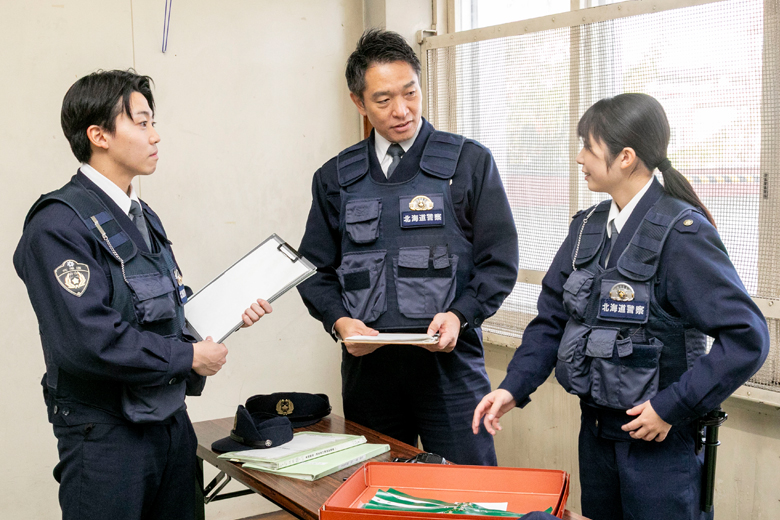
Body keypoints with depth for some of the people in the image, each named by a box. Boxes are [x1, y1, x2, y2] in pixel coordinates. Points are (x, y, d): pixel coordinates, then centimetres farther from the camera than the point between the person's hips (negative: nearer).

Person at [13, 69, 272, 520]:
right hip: (106, 434, -8)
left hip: (171, 419, 8)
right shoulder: (59, 225, -17)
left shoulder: (142, 216, 13)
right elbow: (90, 339, -26)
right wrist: (189, 357, -17)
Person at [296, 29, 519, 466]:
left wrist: (459, 315, -14)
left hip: (450, 363, -2)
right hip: (367, 364, 3)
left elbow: (500, 261, 2)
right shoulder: (336, 178, 10)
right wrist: (339, 321, -5)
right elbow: (316, 270, 13)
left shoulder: (470, 163, 2)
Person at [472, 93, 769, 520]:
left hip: (658, 437, -7)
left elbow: (747, 338, -21)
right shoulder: (588, 227, 4)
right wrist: (513, 388, -5)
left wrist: (673, 406, -21)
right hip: (595, 429, 7)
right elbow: (552, 319, 7)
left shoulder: (682, 233, -18)